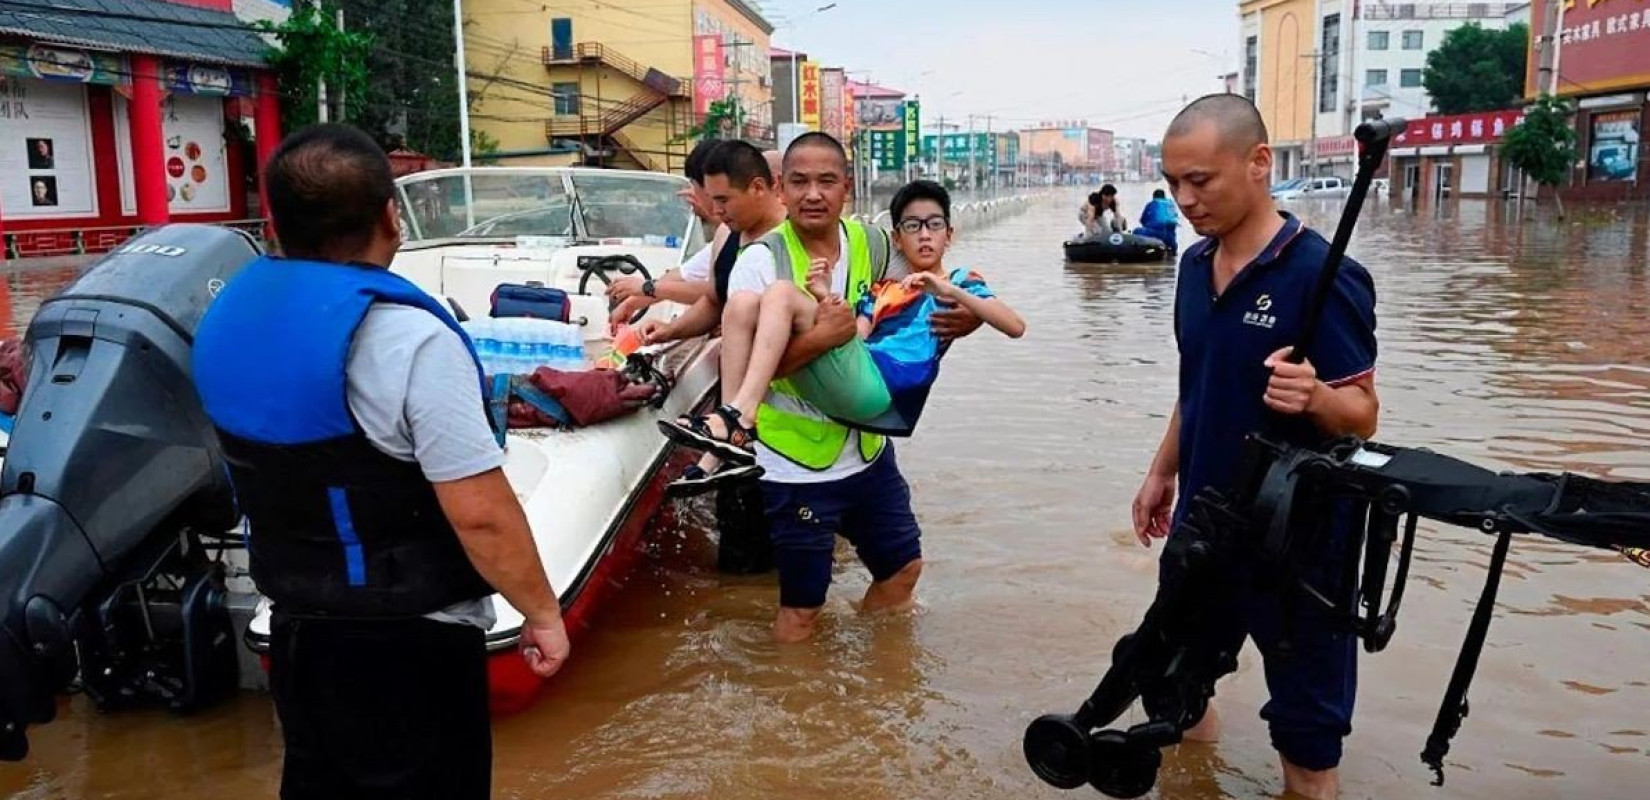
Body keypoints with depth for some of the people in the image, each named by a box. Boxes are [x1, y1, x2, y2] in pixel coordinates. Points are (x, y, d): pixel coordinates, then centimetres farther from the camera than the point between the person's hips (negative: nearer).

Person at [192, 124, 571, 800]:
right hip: (409, 642, -7)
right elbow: (482, 515, -25)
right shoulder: (406, 337, -25)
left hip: (294, 626, 7)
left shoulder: (229, 314, 0)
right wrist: (543, 611, -12)